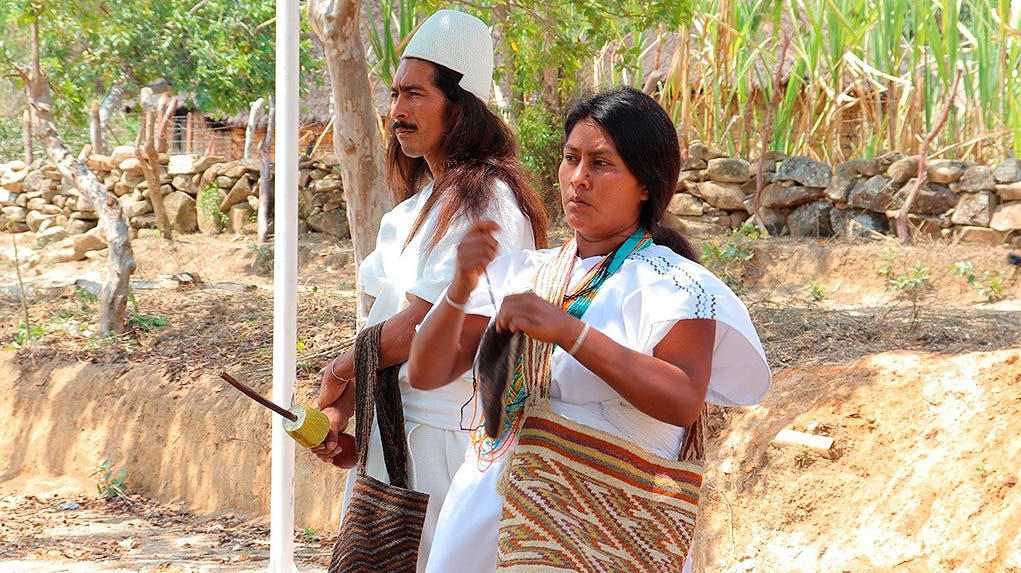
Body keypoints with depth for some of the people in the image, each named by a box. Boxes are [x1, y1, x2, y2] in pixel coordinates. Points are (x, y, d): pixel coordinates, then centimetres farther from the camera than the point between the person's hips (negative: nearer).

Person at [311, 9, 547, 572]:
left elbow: (419, 326, -19)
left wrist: (337, 374, -4)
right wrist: (340, 410, 0)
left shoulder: (485, 200, -14)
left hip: (444, 436, -9)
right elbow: (386, 319, 13)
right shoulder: (420, 203, 15)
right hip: (389, 428, 9)